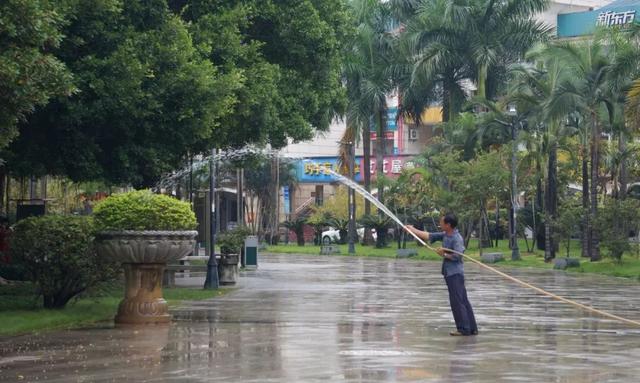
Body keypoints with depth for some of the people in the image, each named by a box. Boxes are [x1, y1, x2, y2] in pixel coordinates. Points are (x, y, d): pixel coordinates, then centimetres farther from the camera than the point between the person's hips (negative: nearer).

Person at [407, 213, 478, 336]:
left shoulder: (457, 238, -15)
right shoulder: (445, 235, 12)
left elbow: (457, 256, -23)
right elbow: (429, 236, 19)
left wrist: (444, 254, -12)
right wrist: (412, 229, 21)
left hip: (455, 273, -9)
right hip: (450, 273, 9)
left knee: (457, 302, -8)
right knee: (463, 302, 10)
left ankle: (464, 329, -5)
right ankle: (472, 328, 12)